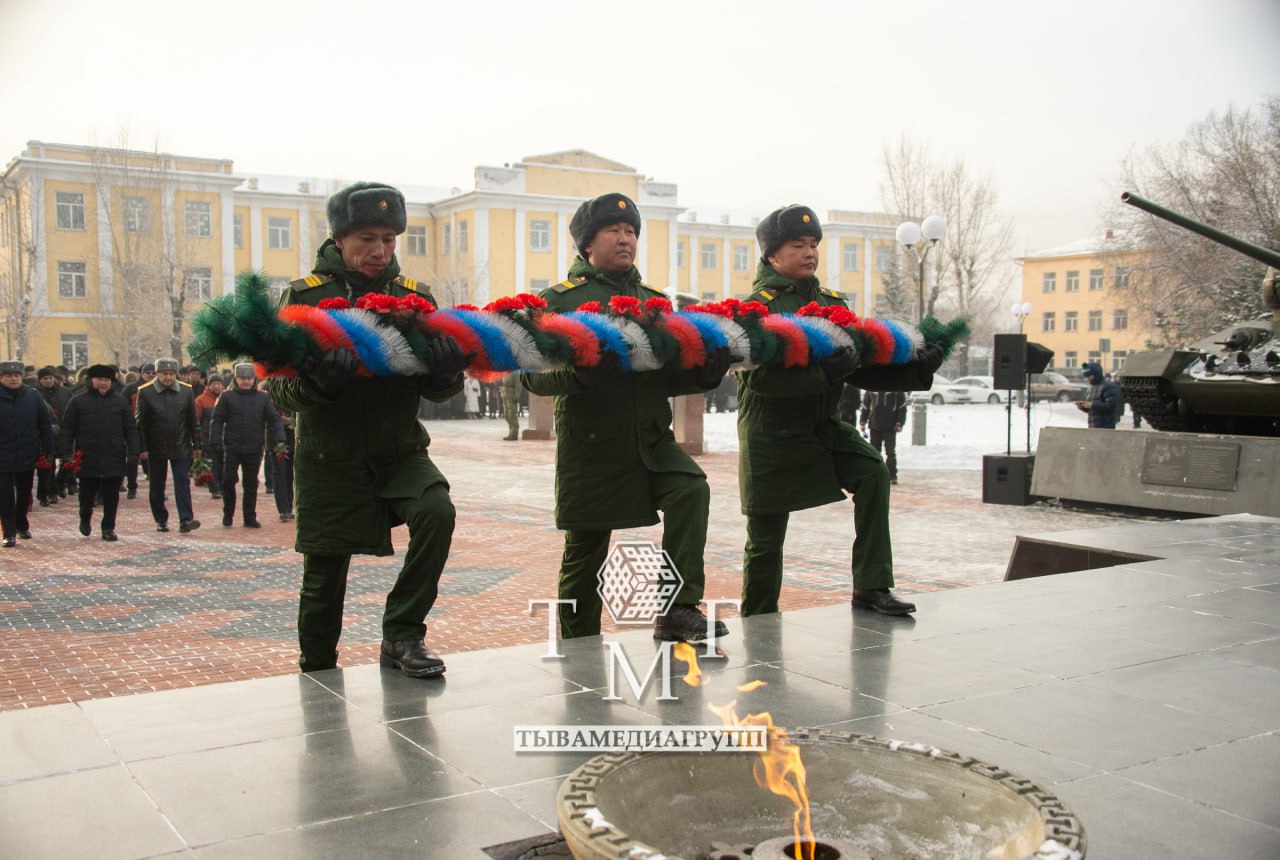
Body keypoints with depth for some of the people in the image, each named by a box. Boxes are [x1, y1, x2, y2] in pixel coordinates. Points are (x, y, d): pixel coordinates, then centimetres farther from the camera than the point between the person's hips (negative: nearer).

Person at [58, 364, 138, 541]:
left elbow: (131, 429, 6)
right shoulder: (78, 402, 4)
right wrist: (66, 454, -4)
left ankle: (108, 528, 13)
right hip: (87, 458, 0)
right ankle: (85, 519, 33)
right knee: (87, 494, 8)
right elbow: (66, 430, 4)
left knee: (111, 496, 3)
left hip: (114, 460, 1)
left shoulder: (121, 402, 7)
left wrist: (133, 453, -3)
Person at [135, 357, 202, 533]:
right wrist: (142, 448, -7)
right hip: (156, 448, -1)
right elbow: (140, 423, -4)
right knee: (156, 486, 8)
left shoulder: (186, 391, 1)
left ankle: (185, 519, -9)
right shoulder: (145, 392, -5)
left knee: (183, 483, -5)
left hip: (181, 447, 1)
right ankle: (161, 520, 19)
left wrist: (196, 445, 5)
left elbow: (192, 421, 7)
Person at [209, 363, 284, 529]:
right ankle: (228, 514, 14)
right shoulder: (227, 397, 3)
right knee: (229, 480, -4)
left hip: (254, 449, 1)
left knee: (251, 484, 7)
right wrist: (215, 441, -7)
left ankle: (250, 518, 15)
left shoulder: (263, 398, 7)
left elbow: (274, 420, 5)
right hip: (232, 448, -1)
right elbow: (217, 420, 2)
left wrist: (280, 440, -7)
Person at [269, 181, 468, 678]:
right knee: (324, 580, 6)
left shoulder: (414, 297, 3)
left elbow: (436, 390, 2)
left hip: (399, 451, 2)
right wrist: (317, 380, -30)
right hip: (330, 459, -1)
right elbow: (280, 389, -8)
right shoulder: (305, 296, -4)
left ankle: (401, 636, -9)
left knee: (436, 511, -26)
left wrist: (447, 370, -22)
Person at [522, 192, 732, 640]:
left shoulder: (655, 302, 15)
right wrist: (579, 370, -28)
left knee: (691, 489, -25)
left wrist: (705, 371, -3)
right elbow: (533, 375, -9)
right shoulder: (559, 301, 0)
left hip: (651, 440, 3)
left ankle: (678, 610, -18)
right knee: (584, 554, 6)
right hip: (591, 446, -3)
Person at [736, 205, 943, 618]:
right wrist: (823, 372, -37)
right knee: (765, 539, 4)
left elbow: (861, 368, 8)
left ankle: (871, 588, -13)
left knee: (872, 472, -20)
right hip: (772, 434, -5)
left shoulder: (832, 303, 9)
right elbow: (761, 377, -25)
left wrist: (916, 368, -8)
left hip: (823, 426, 5)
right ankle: (758, 625, 25)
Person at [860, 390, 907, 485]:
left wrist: (899, 424, -8)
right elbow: (865, 406, 13)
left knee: (890, 452, -4)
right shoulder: (871, 390, 6)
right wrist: (862, 422, 7)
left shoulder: (897, 391, -2)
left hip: (890, 427, -3)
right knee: (874, 451, 6)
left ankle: (892, 476, 1)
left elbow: (902, 407, 0)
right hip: (874, 425, 3)